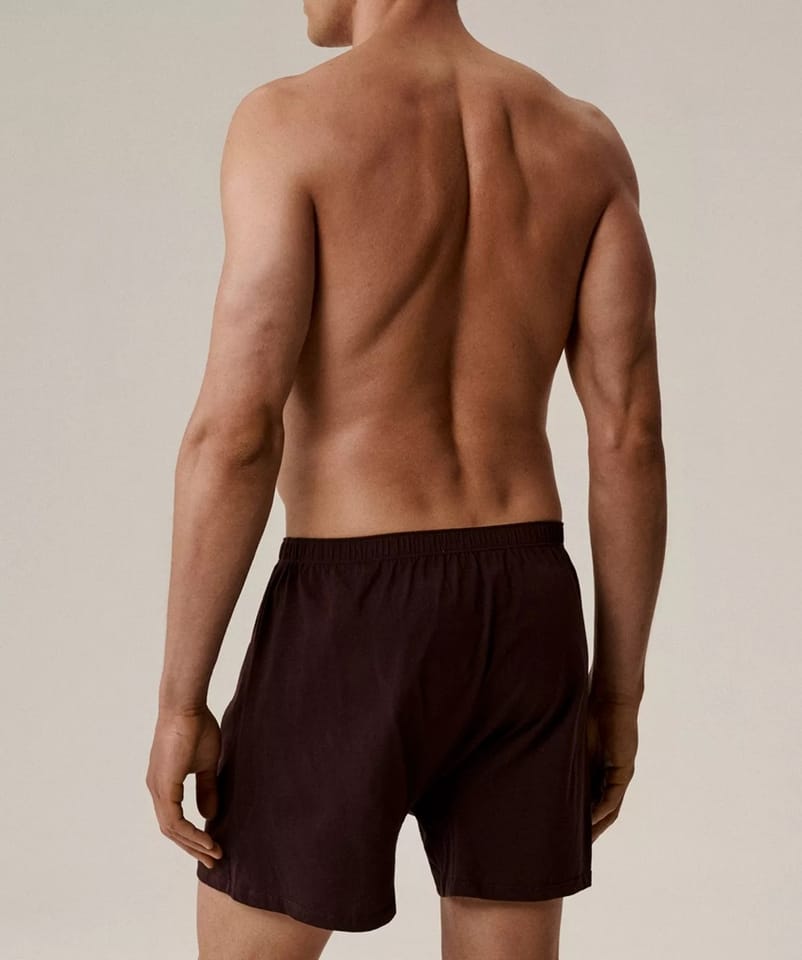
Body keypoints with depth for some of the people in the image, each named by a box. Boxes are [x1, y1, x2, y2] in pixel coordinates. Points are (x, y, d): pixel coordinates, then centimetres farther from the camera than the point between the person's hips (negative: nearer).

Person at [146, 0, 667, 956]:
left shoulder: (290, 122, -11)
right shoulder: (584, 139, 5)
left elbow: (235, 433, -16)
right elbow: (631, 437, 2)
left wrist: (178, 702, -8)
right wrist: (618, 687, 10)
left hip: (355, 636, -5)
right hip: (523, 626, 5)